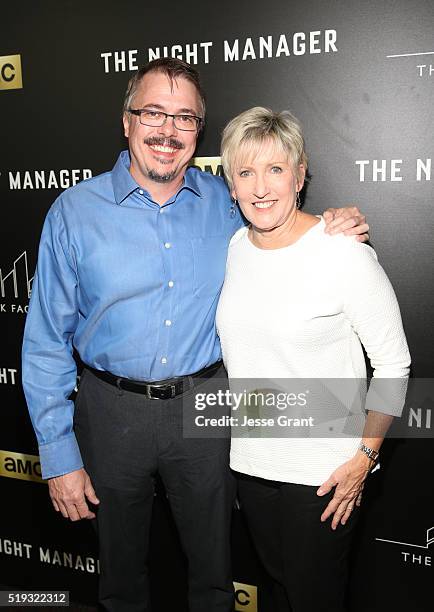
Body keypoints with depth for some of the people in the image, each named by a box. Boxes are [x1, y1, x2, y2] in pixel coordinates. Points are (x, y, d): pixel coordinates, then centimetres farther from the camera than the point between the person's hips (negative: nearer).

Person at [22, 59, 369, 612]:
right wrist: (59, 457, -7)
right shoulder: (75, 211, -9)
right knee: (121, 567, 21)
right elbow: (46, 342, -6)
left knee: (212, 566, 20)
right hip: (113, 410, -1)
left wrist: (328, 235, -6)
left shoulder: (224, 201, -2)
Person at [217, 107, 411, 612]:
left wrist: (364, 458, -13)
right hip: (249, 460, 5)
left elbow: (393, 365, -12)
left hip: (322, 471, -5)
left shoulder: (344, 254, -19)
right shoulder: (233, 248, -1)